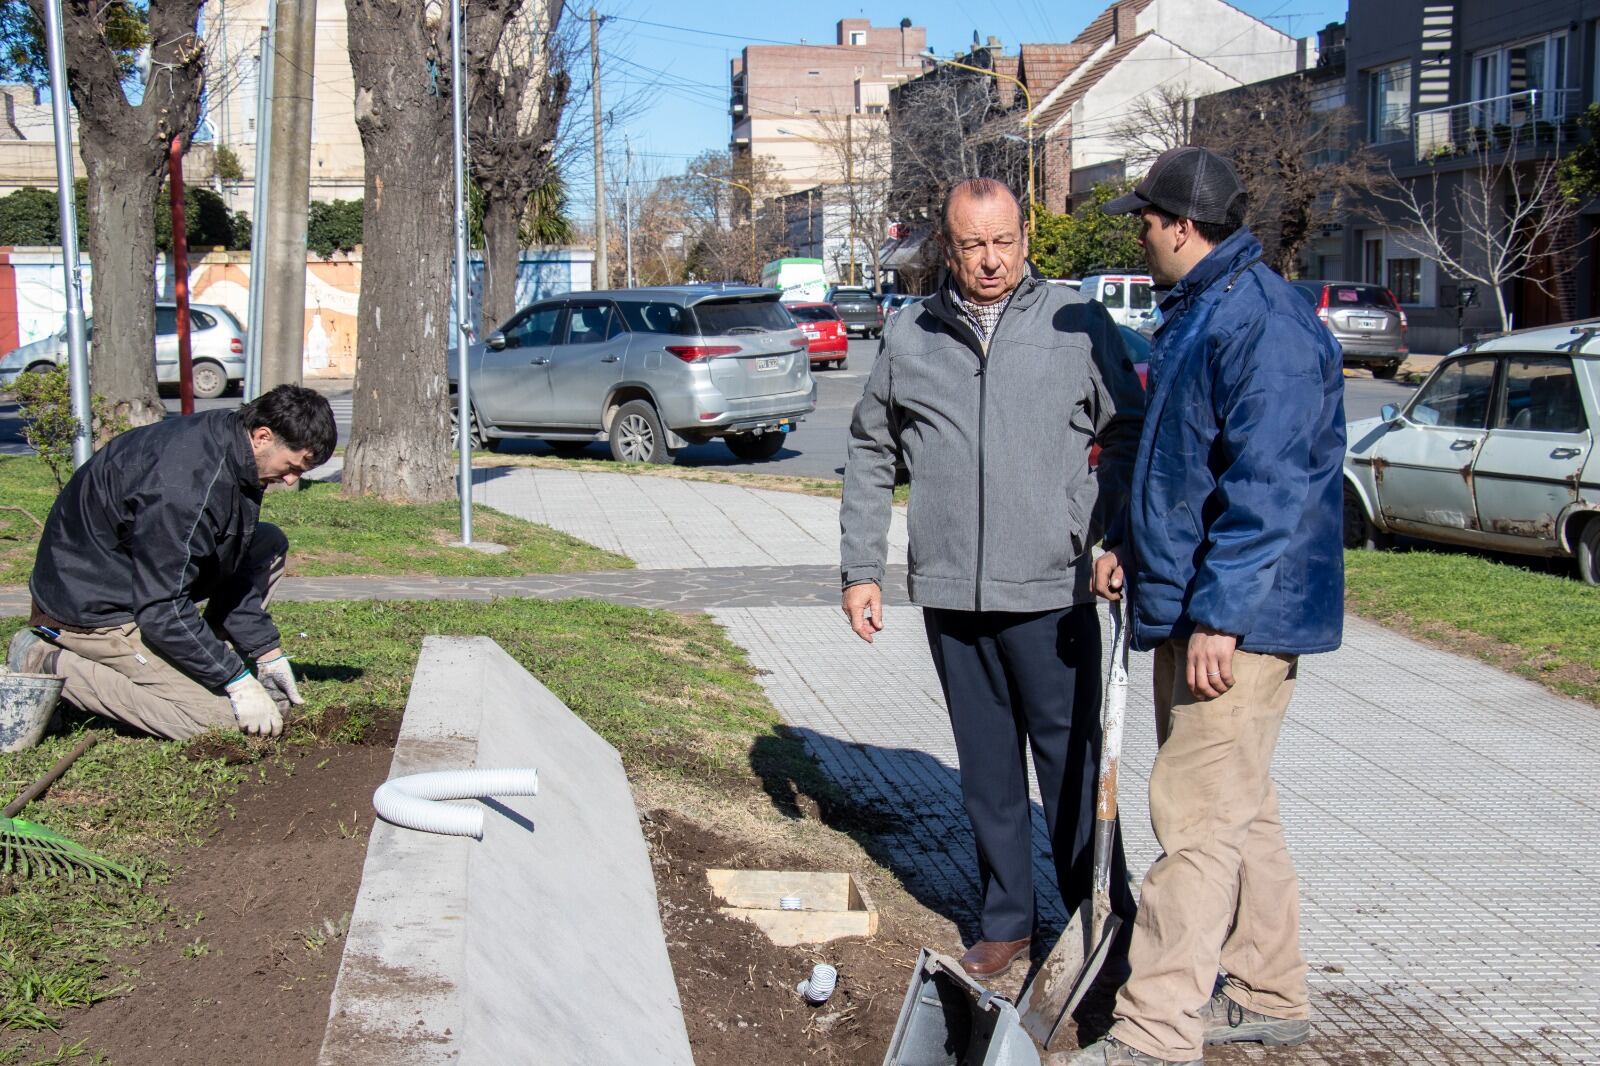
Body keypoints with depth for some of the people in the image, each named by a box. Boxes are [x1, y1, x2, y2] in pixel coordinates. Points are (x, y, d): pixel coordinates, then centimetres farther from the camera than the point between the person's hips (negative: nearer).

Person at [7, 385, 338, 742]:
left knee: (269, 545, 7)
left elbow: (233, 566, 9)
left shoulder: (230, 443, -2)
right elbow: (163, 610, -29)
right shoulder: (184, 486, -32)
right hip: (93, 607, -10)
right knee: (216, 716, -16)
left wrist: (268, 653, 5)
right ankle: (51, 665, -7)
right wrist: (238, 683, -24)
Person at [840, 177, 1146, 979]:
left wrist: (1110, 537, -8)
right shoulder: (908, 336, 8)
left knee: (1073, 762, 3)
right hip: (949, 591, 3)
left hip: (1052, 590, -3)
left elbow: (1130, 435, 5)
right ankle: (1005, 922, 24)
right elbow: (870, 456, 15)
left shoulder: (1078, 325, 0)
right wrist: (860, 568, 11)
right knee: (986, 767, 12)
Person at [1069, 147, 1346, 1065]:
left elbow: (1271, 487, -24)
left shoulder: (1264, 322, -18)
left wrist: (1220, 613, -26)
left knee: (1196, 817, -9)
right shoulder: (1198, 314, 15)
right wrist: (1129, 542, 16)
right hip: (1186, 608, 11)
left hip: (1237, 618, -11)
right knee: (1238, 810, 17)